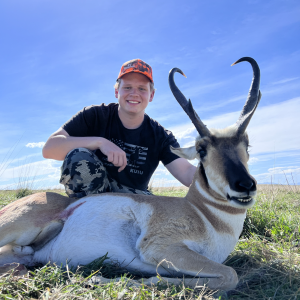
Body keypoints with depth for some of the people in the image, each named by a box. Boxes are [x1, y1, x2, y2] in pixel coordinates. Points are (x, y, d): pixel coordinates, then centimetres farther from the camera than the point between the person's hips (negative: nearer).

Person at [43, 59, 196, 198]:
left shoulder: (160, 136, -5)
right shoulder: (95, 116, -10)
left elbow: (187, 174, -18)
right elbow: (49, 149, -20)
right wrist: (99, 142, -33)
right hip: (90, 193, -1)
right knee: (78, 156, -29)